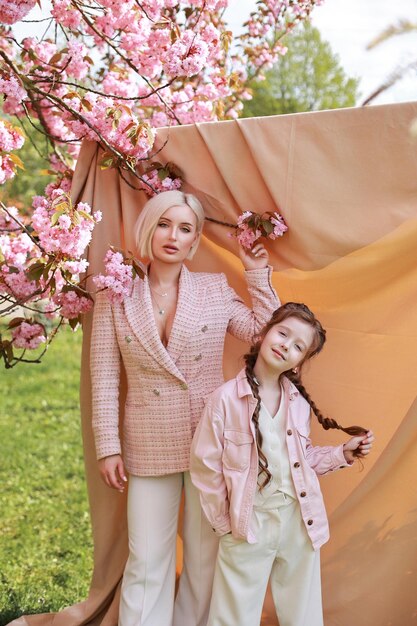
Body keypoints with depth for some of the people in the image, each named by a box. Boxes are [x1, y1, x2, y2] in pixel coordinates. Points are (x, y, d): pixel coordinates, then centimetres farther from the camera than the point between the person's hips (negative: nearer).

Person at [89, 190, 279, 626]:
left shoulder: (216, 289, 3)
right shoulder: (116, 295, -1)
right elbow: (104, 379, -1)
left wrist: (258, 275, 1)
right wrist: (108, 447, -3)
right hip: (149, 447, -1)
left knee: (206, 555, 11)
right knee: (146, 561, 4)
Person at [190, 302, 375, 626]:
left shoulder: (299, 401, -1)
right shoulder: (226, 398, -14)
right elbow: (206, 467, -9)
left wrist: (343, 454, -1)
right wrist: (224, 524, -3)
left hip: (301, 521, 4)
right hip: (248, 524, -4)